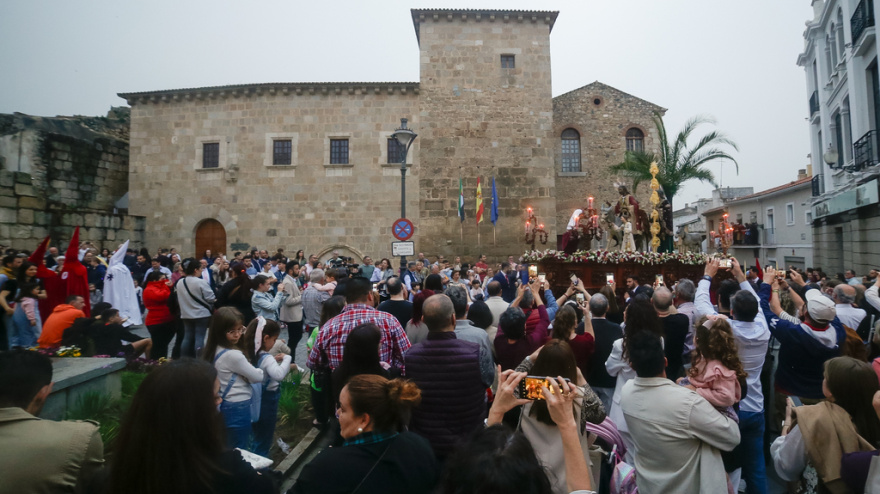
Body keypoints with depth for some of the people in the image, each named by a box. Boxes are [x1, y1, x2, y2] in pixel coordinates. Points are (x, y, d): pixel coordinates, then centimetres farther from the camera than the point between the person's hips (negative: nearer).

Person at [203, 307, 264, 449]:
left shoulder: (215, 350, 0)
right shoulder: (233, 355, -27)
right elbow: (258, 376, -18)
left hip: (225, 405, 9)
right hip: (238, 408, -9)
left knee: (228, 450, 24)